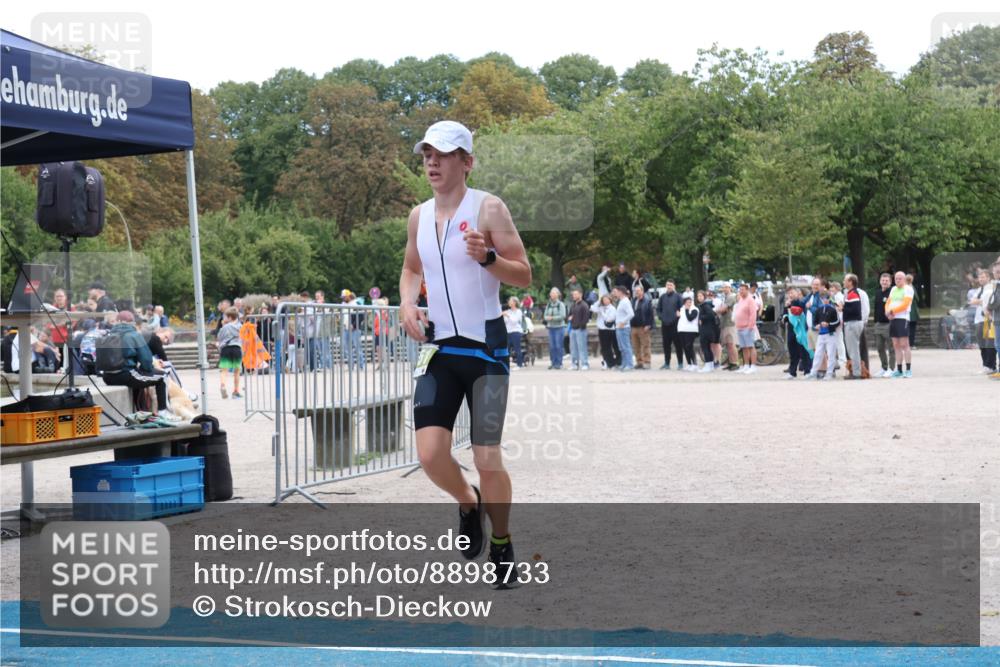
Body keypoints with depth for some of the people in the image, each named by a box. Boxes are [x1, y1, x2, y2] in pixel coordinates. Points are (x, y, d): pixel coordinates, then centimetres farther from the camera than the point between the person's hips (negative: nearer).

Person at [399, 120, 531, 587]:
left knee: (487, 456, -4)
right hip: (439, 347, 4)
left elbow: (524, 276, -8)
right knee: (430, 453, -8)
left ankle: (502, 545, 17)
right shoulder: (419, 216, 9)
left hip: (485, 346, -4)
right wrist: (407, 303, 5)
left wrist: (488, 257, -26)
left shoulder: (488, 208, -6)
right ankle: (468, 503, 25)